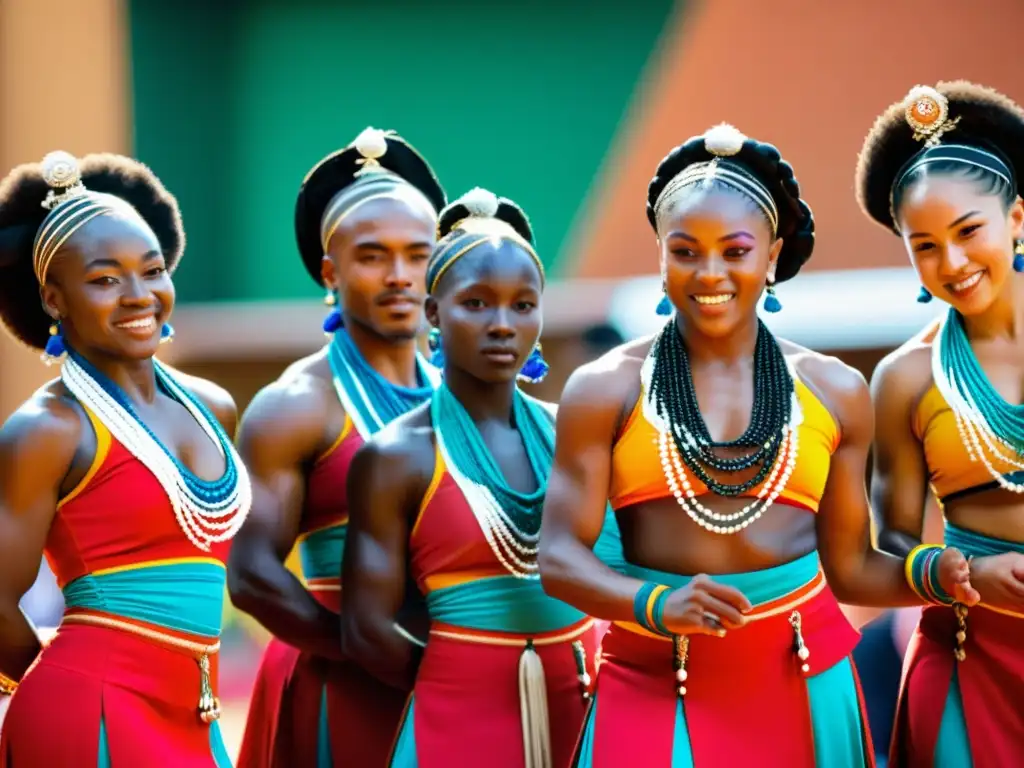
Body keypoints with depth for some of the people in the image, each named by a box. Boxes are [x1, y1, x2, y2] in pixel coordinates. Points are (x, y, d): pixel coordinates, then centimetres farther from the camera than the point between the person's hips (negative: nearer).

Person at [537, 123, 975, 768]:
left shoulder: (833, 391, 8)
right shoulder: (607, 389, 2)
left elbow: (850, 566, 12)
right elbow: (562, 558, -3)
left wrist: (949, 572, -6)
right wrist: (658, 606, -20)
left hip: (802, 676, 2)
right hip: (655, 686, -2)